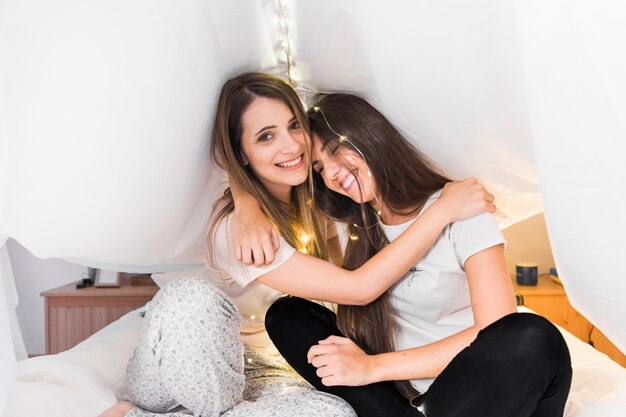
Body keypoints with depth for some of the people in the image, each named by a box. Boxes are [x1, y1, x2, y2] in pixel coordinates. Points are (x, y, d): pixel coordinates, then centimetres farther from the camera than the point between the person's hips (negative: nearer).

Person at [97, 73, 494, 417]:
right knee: (191, 297, -40)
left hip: (268, 373, 7)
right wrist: (444, 209, -27)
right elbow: (360, 288, -29)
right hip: (203, 366, -7)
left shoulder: (311, 198, -5)